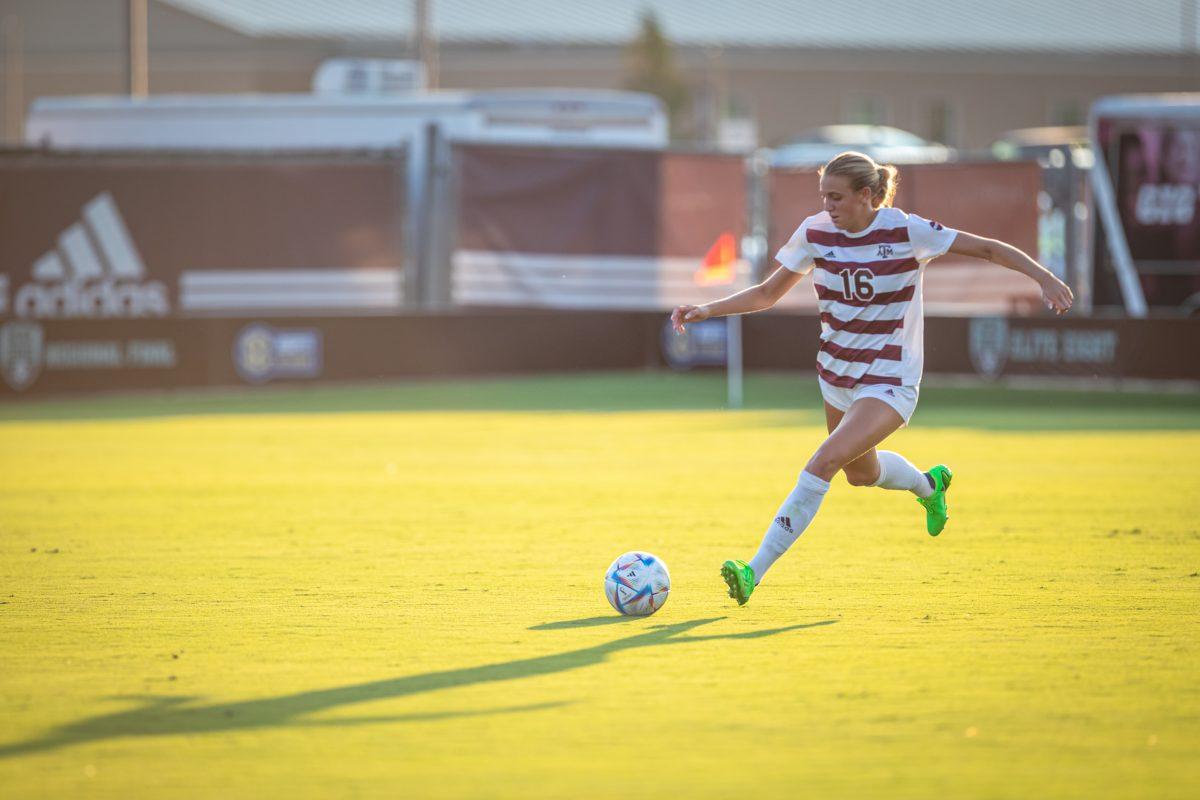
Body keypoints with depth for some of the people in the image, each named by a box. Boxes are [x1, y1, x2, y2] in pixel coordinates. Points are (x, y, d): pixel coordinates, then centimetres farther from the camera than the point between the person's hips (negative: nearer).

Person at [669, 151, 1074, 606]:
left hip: (889, 383, -6)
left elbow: (987, 248, -10)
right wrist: (707, 311, -8)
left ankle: (755, 572, -23)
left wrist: (1043, 277, -21)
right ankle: (928, 486, 60)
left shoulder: (905, 231, -18)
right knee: (860, 473, 26)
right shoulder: (815, 233, -6)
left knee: (824, 462, -24)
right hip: (837, 376, 6)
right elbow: (767, 293, 5)